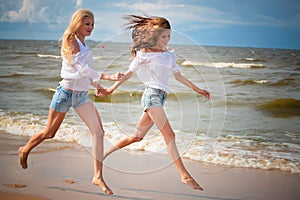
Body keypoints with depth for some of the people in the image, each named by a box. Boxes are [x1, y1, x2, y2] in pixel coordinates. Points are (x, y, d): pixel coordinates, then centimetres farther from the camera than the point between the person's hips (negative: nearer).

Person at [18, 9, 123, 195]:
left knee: (99, 131, -7)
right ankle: (25, 151, 38)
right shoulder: (71, 42, -15)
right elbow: (83, 68, -25)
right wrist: (107, 76, -34)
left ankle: (98, 176, -4)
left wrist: (97, 85, 27)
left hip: (82, 95, 7)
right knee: (49, 133, 8)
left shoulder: (83, 43, 10)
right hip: (66, 93, -7)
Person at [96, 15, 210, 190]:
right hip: (152, 94, -7)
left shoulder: (170, 55, 15)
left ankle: (105, 153, 24)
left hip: (161, 97, 7)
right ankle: (185, 175, -16)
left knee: (137, 136, 10)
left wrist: (197, 90, 14)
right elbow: (129, 74, 4)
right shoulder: (143, 54, -1)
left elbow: (179, 77, 19)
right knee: (169, 135, -14)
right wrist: (110, 90, 4)